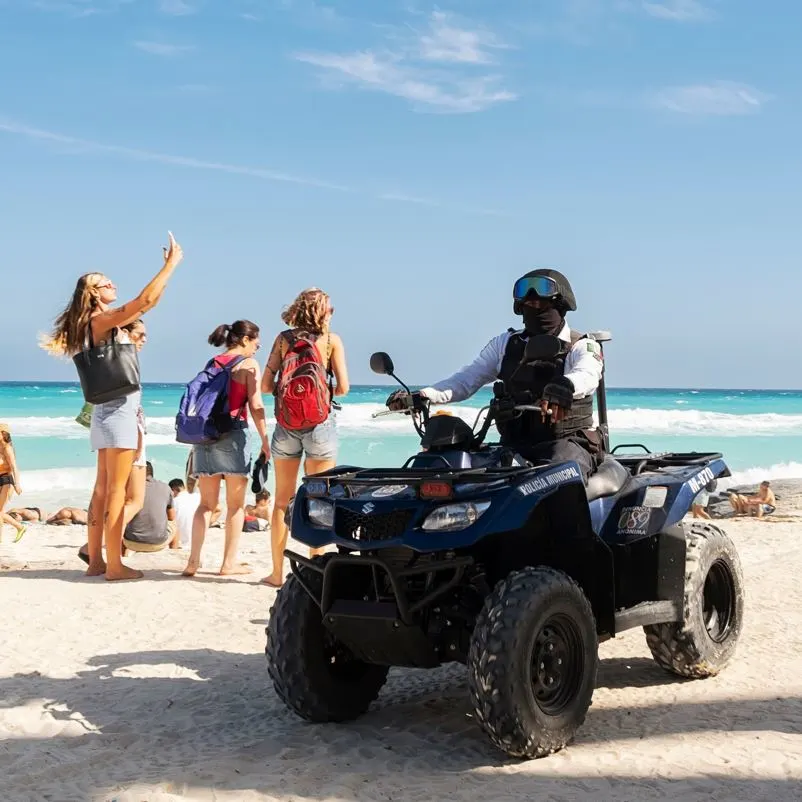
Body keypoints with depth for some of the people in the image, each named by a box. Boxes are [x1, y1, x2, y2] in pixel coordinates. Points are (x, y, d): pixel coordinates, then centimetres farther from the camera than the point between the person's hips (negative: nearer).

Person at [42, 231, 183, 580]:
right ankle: (114, 564, -6)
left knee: (103, 489, 10)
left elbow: (148, 303, 22)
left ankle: (96, 560, 13)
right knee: (115, 490, -8)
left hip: (111, 410, 10)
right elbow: (145, 300, -23)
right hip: (118, 409, -10)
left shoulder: (106, 322, 16)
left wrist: (168, 267, 15)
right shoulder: (101, 320, -10)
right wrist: (171, 264, -17)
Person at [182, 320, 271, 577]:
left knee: (206, 502, 9)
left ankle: (194, 560, 0)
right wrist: (265, 440, -5)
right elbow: (255, 406, -9)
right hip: (233, 433, -5)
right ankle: (229, 562, 5)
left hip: (205, 433, 5)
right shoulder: (248, 364, -2)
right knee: (236, 504, 4)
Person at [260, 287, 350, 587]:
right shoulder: (331, 339, -1)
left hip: (286, 425, 2)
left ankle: (277, 572, 13)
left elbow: (266, 385, -1)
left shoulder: (283, 338, 4)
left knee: (282, 500, 10)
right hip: (320, 425, -2)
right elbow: (343, 387, -7)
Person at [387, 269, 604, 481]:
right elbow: (465, 380, 10)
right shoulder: (505, 344, 17)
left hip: (568, 442, -4)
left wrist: (564, 387, -48)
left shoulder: (582, 347, 3)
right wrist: (420, 396, -9)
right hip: (515, 444, 4)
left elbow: (587, 375, -21)